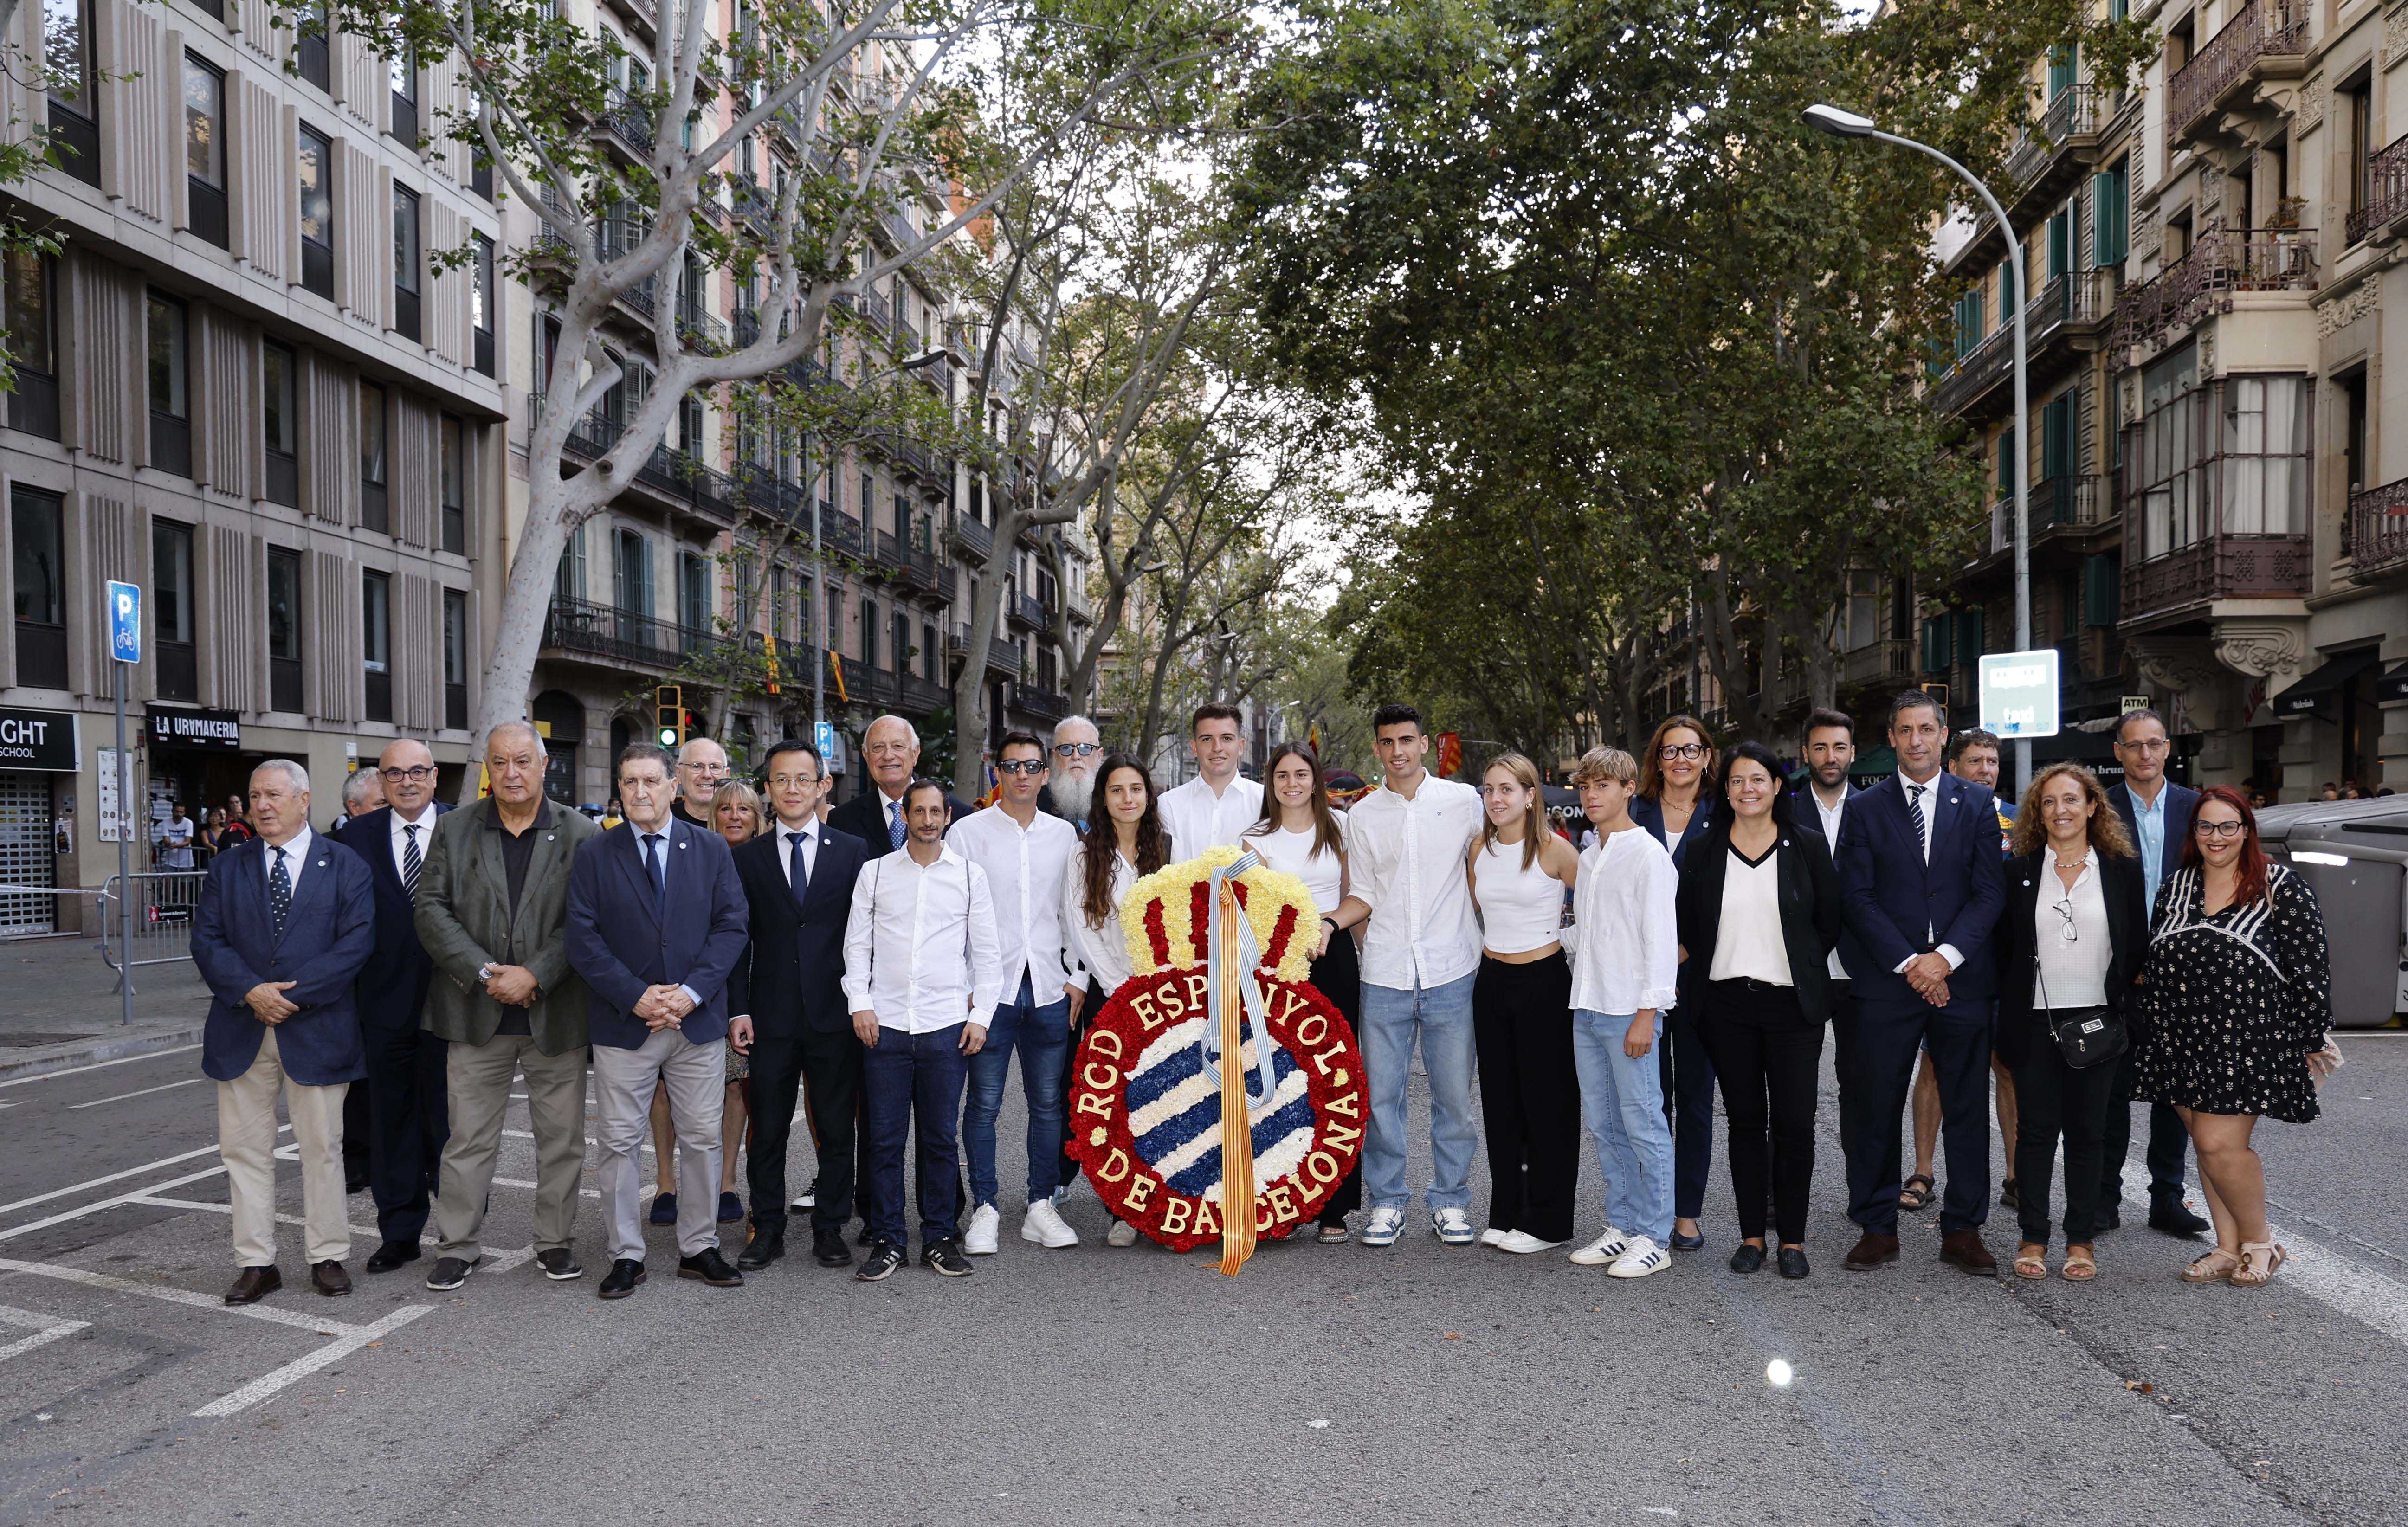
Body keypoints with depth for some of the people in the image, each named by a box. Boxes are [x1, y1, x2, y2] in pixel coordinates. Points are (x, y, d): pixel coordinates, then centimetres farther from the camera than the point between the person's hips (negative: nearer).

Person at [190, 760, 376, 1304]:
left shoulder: (345, 866, 1)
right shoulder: (228, 868, 10)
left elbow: (357, 942, -8)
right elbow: (207, 941, 3)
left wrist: (294, 994, -15)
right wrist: (251, 991, -14)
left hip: (316, 1029, -3)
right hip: (243, 1030, 3)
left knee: (322, 1146, 5)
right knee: (245, 1148, 6)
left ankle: (328, 1256, 16)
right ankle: (256, 1263, 16)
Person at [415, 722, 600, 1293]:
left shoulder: (579, 834, 0)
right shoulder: (455, 829, 5)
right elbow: (432, 909, -1)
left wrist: (534, 975, -16)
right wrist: (484, 972, -12)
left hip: (555, 1015, 0)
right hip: (477, 1014, 1)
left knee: (561, 1137, 8)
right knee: (469, 1137, 7)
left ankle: (555, 1240, 22)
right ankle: (457, 1246, 20)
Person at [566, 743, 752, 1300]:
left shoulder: (712, 849, 5)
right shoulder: (594, 854, 2)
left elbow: (731, 926, 0)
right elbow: (583, 940, -4)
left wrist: (691, 991, -12)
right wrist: (635, 996, -14)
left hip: (699, 1019, 1)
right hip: (624, 1023, -1)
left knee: (703, 1139, 7)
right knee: (619, 1143, 4)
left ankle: (699, 1249, 19)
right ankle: (626, 1255, 17)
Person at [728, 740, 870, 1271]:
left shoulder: (852, 851, 4)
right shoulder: (748, 858, 7)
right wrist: (739, 1010, -2)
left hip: (835, 1014, -1)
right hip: (771, 1017, 1)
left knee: (836, 1128, 6)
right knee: (767, 1130, 7)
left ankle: (830, 1228, 19)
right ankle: (767, 1230, 19)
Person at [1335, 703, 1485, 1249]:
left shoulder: (1464, 801, 4)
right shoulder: (1362, 815, 7)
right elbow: (1364, 896, 10)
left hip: (1451, 972, -1)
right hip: (1385, 974, 1)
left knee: (1454, 1095, 5)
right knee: (1381, 1094, 4)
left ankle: (1450, 1200, 20)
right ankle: (1387, 1201, 18)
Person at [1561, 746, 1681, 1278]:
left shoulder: (1648, 854, -9)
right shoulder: (1588, 856, 16)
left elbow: (1660, 936, -13)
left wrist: (1646, 1013, -16)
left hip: (1630, 1010, -8)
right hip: (1587, 1010, 8)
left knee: (1643, 1124, -2)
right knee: (1603, 1125, 12)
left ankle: (1654, 1238, 6)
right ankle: (1621, 1227, 22)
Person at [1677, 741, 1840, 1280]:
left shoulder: (1807, 846, 2)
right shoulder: (1704, 851, 6)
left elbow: (1830, 925, 7)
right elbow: (1686, 930, 11)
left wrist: (1798, 966, 4)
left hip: (1792, 1003, -1)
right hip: (1727, 1003, 1)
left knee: (1794, 1122, -2)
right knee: (1745, 1120, 8)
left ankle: (1792, 1239, 11)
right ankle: (1752, 1235, 17)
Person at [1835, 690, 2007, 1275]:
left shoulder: (1977, 803, 7)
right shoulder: (1865, 809, 5)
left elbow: (1990, 892, 1)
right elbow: (1858, 898, -1)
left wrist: (1946, 957, -11)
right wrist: (1908, 963, -10)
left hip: (1962, 979, 1)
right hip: (1887, 981, -1)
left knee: (1967, 1110, 6)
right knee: (1877, 1110, 2)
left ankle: (1963, 1231, 17)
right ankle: (1876, 1229, 13)